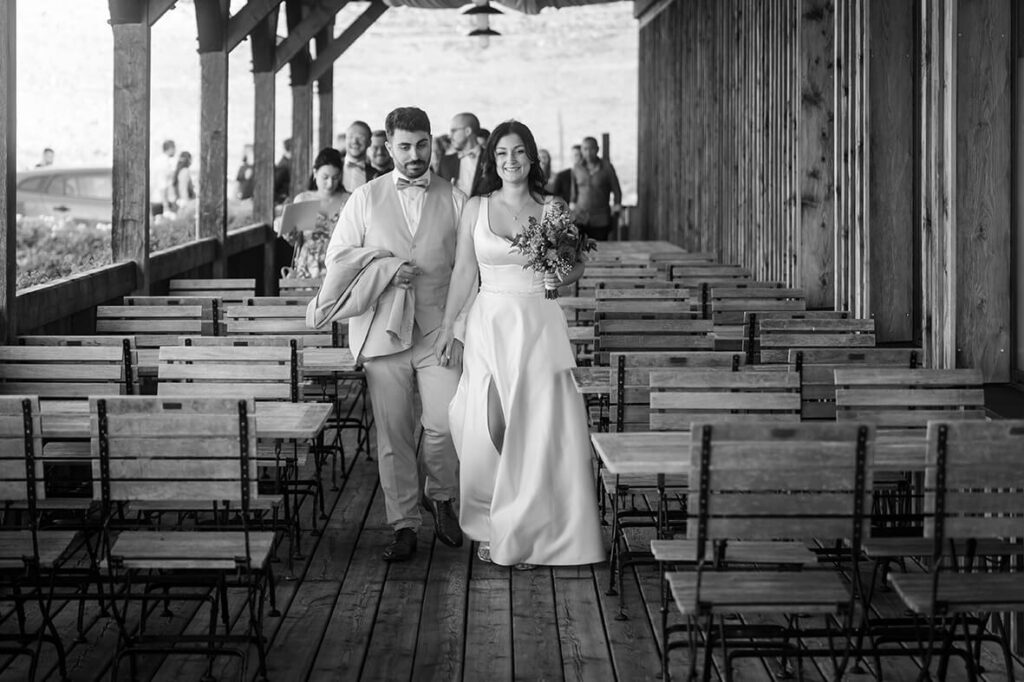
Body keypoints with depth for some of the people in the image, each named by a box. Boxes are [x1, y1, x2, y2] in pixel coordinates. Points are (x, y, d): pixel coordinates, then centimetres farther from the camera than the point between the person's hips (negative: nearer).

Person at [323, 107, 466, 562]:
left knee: (445, 422, -13)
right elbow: (337, 258, 8)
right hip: (382, 332, 1)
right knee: (392, 434, 3)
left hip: (438, 330, 0)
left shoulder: (454, 199, 8)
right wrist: (387, 267, -7)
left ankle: (440, 497, 15)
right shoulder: (365, 198, 9)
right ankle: (404, 526, 14)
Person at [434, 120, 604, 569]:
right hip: (489, 325, 0)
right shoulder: (476, 208, 4)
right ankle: (489, 528, 18)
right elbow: (463, 273, 6)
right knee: (486, 430, 0)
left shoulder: (551, 209, 3)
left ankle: (527, 533, 11)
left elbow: (577, 264, 10)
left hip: (539, 326, 0)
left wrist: (563, 277, -12)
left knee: (540, 429, -2)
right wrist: (446, 327, 5)